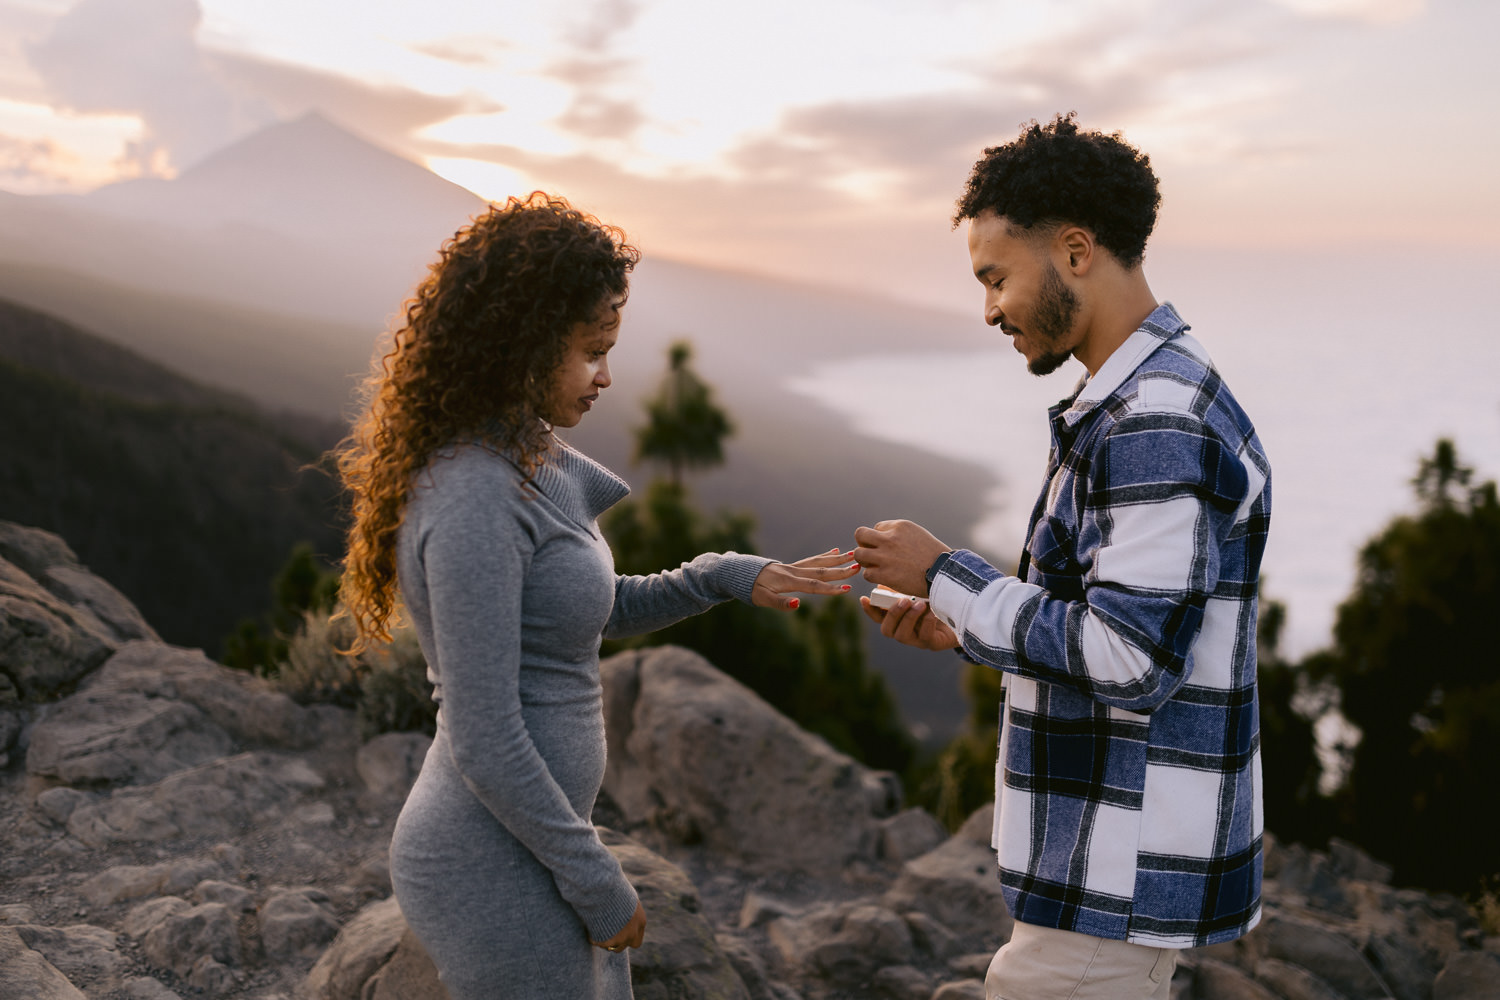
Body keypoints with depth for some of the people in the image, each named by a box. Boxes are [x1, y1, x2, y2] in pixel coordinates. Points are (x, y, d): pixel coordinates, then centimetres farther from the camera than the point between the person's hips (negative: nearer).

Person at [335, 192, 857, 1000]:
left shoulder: (525, 461, 6)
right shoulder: (473, 501, -24)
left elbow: (599, 608, 19)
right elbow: (482, 739, -24)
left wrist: (730, 576, 5)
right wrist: (598, 884, -14)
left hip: (525, 839, 10)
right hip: (498, 876, -10)